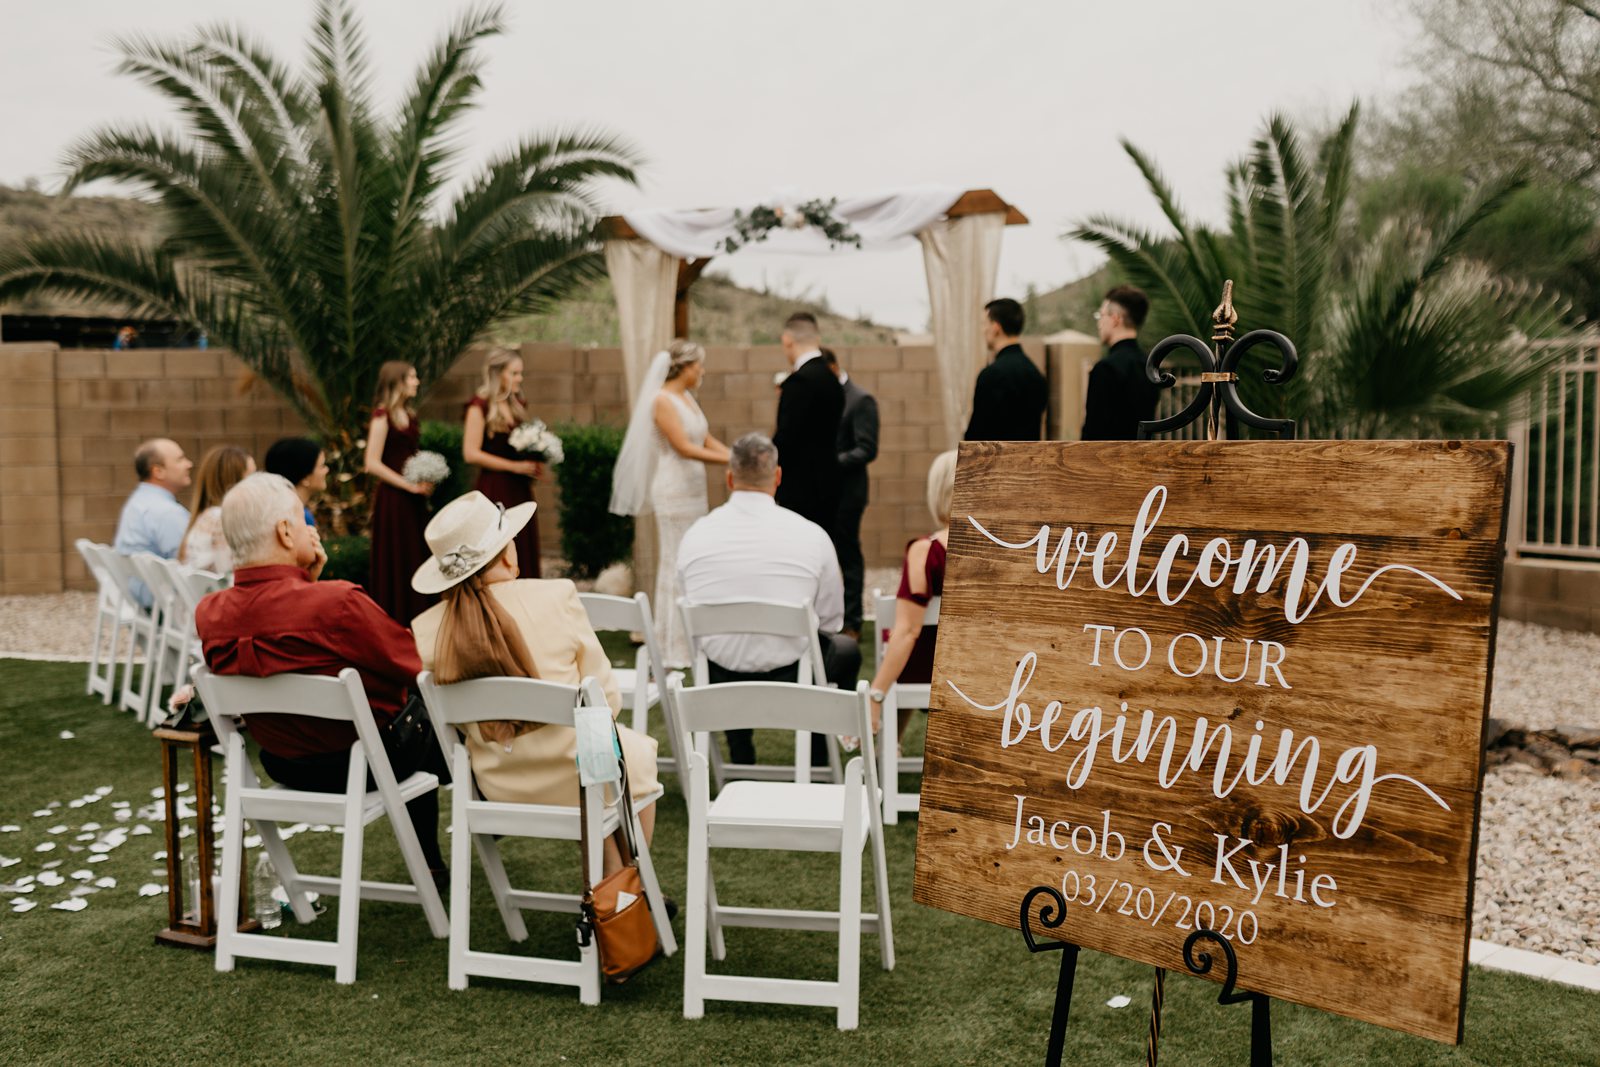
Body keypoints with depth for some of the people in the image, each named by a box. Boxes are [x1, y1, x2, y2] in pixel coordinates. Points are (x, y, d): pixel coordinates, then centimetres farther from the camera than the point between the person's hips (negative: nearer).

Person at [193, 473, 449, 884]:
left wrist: (306, 580, -1)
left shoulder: (209, 613, -11)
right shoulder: (336, 602, -34)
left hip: (282, 765, 7)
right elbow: (415, 662, -17)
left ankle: (428, 861, 50)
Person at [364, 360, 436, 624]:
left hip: (413, 500, 8)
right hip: (392, 499, -8)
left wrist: (425, 482, 6)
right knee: (394, 563, -2)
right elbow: (372, 463, -16)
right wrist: (409, 485, -15)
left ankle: (415, 619, 18)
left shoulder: (409, 416, 14)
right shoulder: (382, 415, -10)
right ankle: (393, 620, 7)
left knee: (416, 558, 10)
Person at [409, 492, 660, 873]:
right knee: (640, 750, 30)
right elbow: (605, 698, -12)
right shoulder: (557, 597, -20)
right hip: (570, 777, -4)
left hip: (497, 785, 4)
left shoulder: (426, 631, -11)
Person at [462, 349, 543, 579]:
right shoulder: (480, 406, -7)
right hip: (495, 489, -7)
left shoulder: (517, 405, 15)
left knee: (524, 554, 6)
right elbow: (471, 453, -14)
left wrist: (534, 465, 4)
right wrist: (515, 466, -14)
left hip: (520, 489, 7)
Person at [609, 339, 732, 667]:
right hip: (675, 492, -9)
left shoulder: (688, 398, 13)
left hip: (694, 489, 9)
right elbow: (684, 447, -19)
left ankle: (689, 641, 18)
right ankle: (673, 649, 5)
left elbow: (707, 440, 13)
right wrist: (730, 460, -20)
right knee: (676, 567, -3)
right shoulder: (662, 400, -13)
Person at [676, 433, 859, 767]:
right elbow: (831, 621, 0)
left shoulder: (694, 535, -5)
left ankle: (740, 761, 40)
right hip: (789, 679, -2)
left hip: (717, 682, 3)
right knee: (847, 650, 29)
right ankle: (818, 765, 35)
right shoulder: (811, 535, -10)